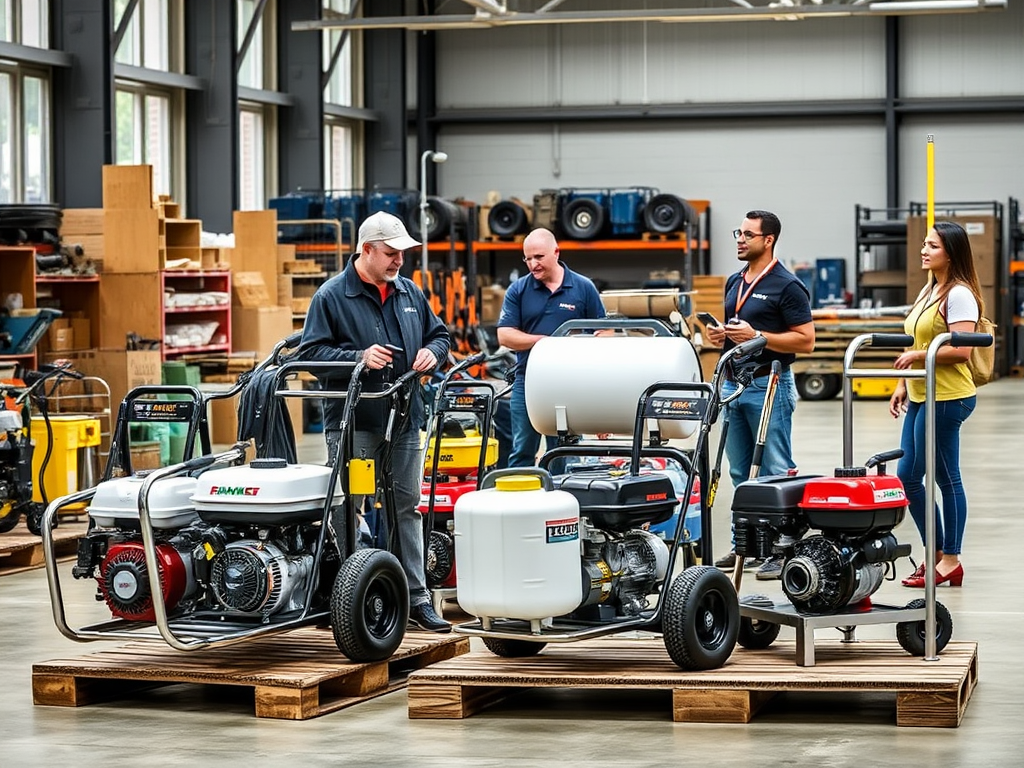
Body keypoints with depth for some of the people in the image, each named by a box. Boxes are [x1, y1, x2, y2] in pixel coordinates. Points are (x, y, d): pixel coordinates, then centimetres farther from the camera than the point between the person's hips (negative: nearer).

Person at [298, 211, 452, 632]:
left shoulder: (409, 293, 12)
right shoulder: (331, 296, -5)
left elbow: (439, 334, 22)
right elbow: (310, 351, -8)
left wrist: (432, 352, -1)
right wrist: (359, 357, -20)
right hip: (353, 423, -5)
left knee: (407, 507, 9)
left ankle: (416, 597, 15)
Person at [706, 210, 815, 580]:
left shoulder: (787, 286, -9)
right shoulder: (734, 283, 14)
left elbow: (805, 340, -13)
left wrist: (757, 337, -20)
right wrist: (720, 336, 2)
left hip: (769, 386, -8)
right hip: (734, 382, 8)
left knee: (777, 472, -4)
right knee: (740, 473, 12)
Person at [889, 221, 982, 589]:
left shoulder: (959, 295, -13)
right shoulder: (928, 291, 17)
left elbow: (961, 350, -21)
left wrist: (918, 356, -17)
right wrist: (903, 385, 17)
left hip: (947, 398, -10)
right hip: (921, 397, 10)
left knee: (946, 477, -2)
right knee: (907, 477, 10)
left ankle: (950, 561, 6)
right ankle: (937, 554, 20)